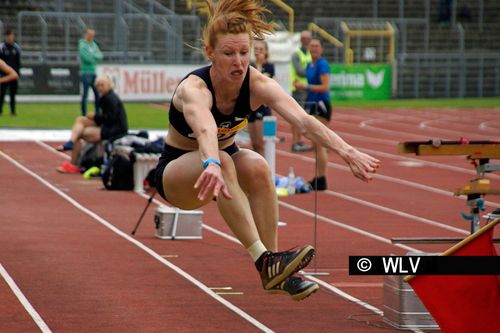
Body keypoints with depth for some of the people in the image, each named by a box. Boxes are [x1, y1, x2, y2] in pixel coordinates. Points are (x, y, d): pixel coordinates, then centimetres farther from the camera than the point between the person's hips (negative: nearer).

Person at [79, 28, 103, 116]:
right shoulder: (82, 45, -10)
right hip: (86, 73, -8)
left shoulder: (93, 44, 13)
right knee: (85, 95, -5)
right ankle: (84, 115, 0)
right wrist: (96, 56, -3)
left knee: (97, 93, 10)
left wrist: (92, 56, -9)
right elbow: (88, 58, -20)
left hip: (93, 73, 8)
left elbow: (100, 56, 8)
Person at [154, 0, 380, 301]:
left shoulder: (257, 84, -21)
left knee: (256, 166, -31)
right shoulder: (194, 89, -32)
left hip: (226, 157, 4)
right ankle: (264, 261, -42)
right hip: (177, 172, -4)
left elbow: (303, 121, -37)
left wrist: (347, 152, -52)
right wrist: (212, 165, -77)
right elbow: (205, 130, -55)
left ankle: (273, 274, -25)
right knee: (222, 164, -37)